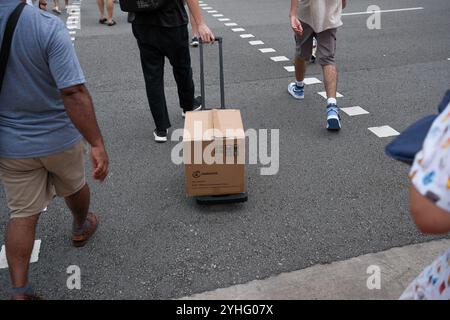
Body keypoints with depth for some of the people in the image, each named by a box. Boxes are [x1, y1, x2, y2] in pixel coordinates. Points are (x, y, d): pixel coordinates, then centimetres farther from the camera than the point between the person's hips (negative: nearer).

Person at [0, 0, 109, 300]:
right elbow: (74, 92, -30)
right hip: (59, 137, -2)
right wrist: (98, 144, -26)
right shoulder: (48, 26, -24)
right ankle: (81, 227, 54)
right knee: (74, 185, 27)